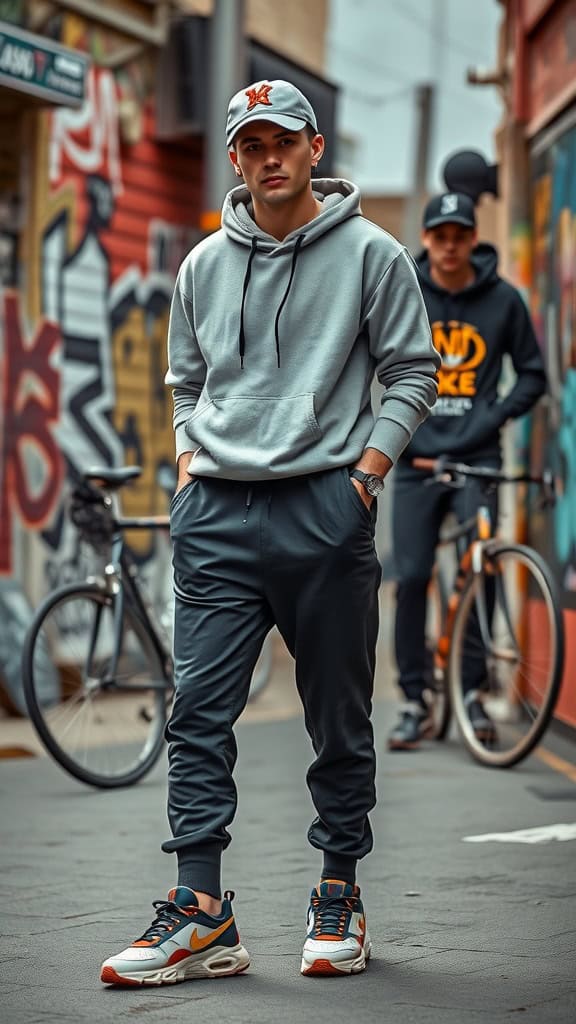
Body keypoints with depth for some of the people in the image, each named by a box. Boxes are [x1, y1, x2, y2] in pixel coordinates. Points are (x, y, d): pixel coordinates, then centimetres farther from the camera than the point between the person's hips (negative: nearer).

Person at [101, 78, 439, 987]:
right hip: (216, 512, 3)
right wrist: (188, 461, 8)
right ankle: (202, 916, -5)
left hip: (326, 506, -3)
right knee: (199, 712, -5)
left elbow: (415, 371, 4)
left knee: (340, 720, 5)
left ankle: (340, 896, 18)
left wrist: (368, 466, -5)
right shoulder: (204, 265, 13)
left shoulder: (370, 253, 2)